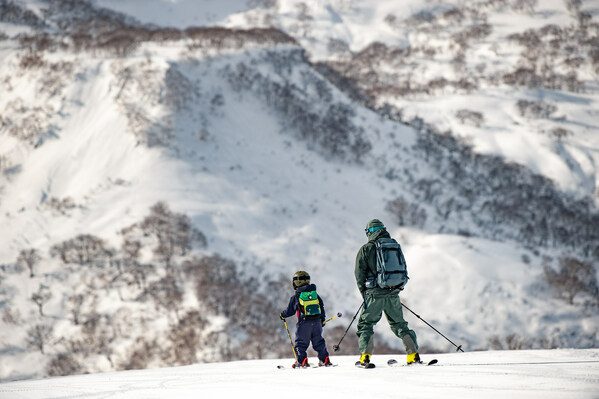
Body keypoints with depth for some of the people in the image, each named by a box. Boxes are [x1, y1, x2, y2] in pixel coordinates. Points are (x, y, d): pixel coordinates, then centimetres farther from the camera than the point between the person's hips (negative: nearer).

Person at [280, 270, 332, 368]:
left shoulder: (296, 297, -1)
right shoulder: (315, 294, 12)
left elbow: (290, 310, 4)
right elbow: (322, 306, 15)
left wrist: (283, 315, 24)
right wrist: (322, 319, 23)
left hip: (304, 322, -4)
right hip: (317, 321, 4)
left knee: (301, 342, 3)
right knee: (319, 341, 13)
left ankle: (302, 360, -6)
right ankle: (324, 359, 11)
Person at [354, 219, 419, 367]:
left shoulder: (366, 249, -3)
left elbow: (360, 274, -1)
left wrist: (364, 292, 12)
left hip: (375, 293, -4)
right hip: (393, 293, 4)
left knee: (365, 324, 6)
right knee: (399, 324, 15)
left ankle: (365, 356, -6)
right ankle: (413, 354, 7)